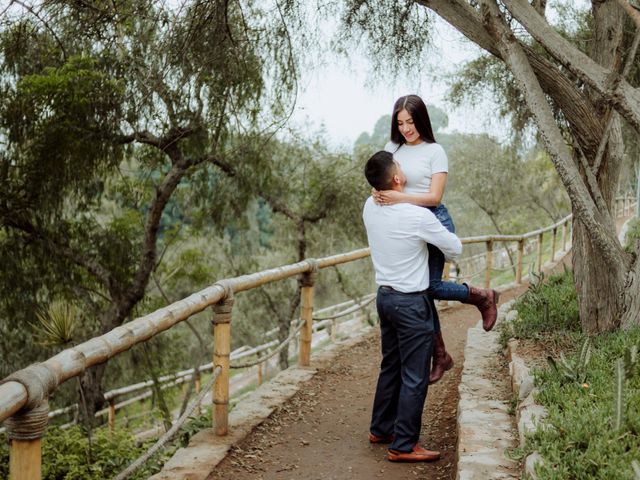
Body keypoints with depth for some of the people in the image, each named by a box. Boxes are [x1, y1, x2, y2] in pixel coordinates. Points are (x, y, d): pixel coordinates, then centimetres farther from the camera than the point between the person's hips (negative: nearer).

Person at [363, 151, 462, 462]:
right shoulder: (418, 216, -21)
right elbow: (455, 247, -5)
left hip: (384, 296, 8)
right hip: (411, 303, -7)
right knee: (414, 377, 1)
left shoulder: (370, 208, -3)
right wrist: (447, 253, 17)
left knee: (390, 367, 21)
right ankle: (403, 446, 6)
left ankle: (381, 429, 33)